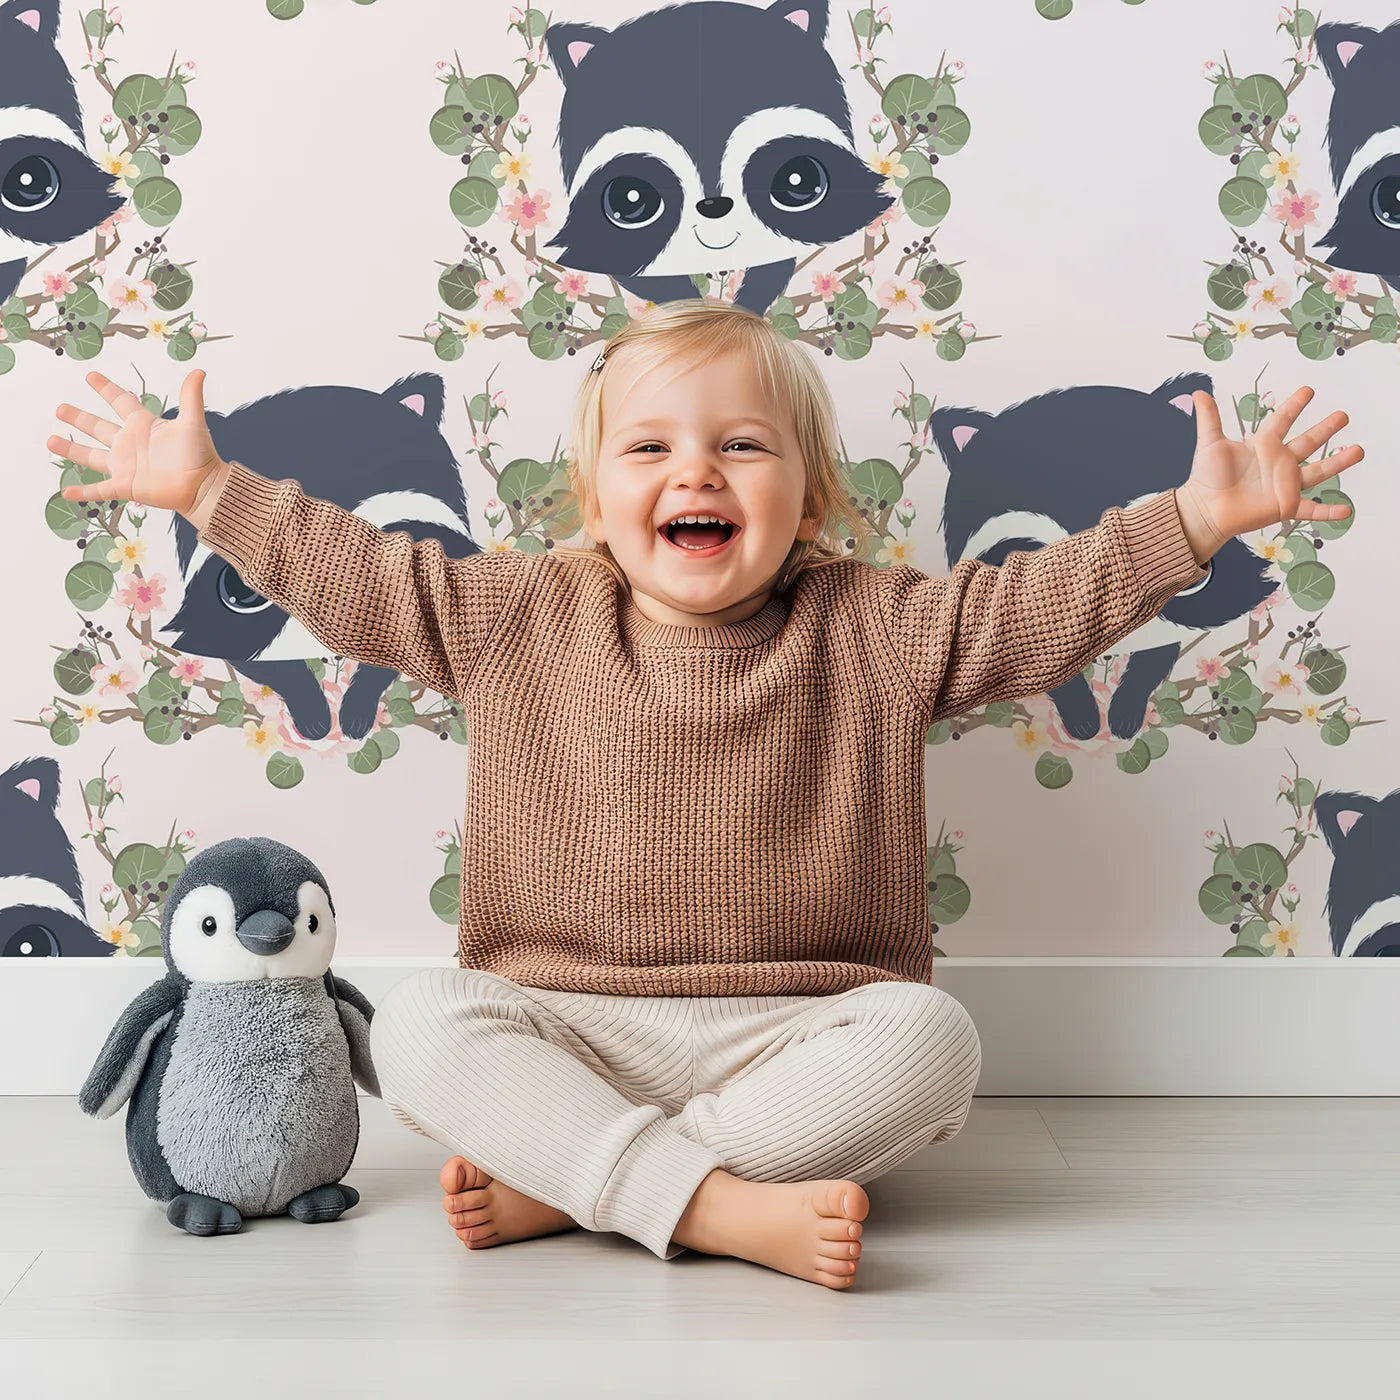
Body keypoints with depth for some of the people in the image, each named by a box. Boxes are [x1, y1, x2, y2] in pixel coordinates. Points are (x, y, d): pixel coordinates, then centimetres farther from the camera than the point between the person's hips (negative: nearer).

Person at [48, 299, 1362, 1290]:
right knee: (418, 1020, -25)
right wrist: (207, 487, 6)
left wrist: (1195, 517, -12)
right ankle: (725, 1207, -35)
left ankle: (556, 1183, -27)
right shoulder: (515, 617, 5)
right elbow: (355, 575, 9)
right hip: (566, 1027, 1)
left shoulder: (874, 631, 2)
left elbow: (1042, 601, -2)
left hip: (791, 1032, 0)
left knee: (930, 1035, -29)